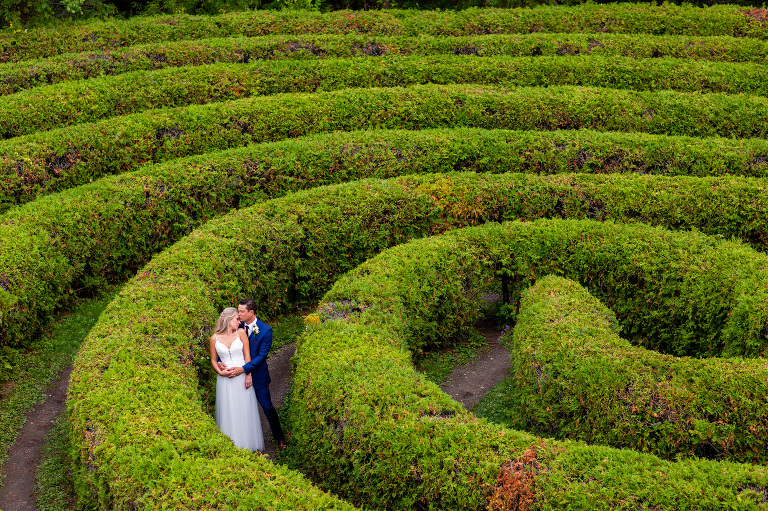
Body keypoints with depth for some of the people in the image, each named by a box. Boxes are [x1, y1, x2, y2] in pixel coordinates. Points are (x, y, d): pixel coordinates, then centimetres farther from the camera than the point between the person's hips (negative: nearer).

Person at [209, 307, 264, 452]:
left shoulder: (241, 333, 1)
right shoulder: (215, 338, 1)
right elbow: (213, 360, 10)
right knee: (228, 412, 3)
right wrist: (220, 372, -7)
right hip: (225, 380, 0)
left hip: (242, 377, 0)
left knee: (245, 411, 4)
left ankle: (247, 444, 15)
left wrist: (247, 374, -9)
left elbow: (247, 356, 1)